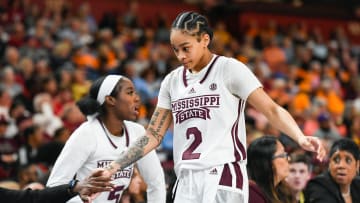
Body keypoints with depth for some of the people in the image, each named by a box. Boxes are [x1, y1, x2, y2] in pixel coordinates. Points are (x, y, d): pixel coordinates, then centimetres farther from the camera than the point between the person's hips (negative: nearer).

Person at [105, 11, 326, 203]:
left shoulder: (229, 69, -2)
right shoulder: (172, 81, 14)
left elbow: (273, 110, -6)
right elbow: (153, 136, 16)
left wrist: (300, 138, -23)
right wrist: (111, 169, 8)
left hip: (223, 178, -6)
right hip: (187, 182, 6)